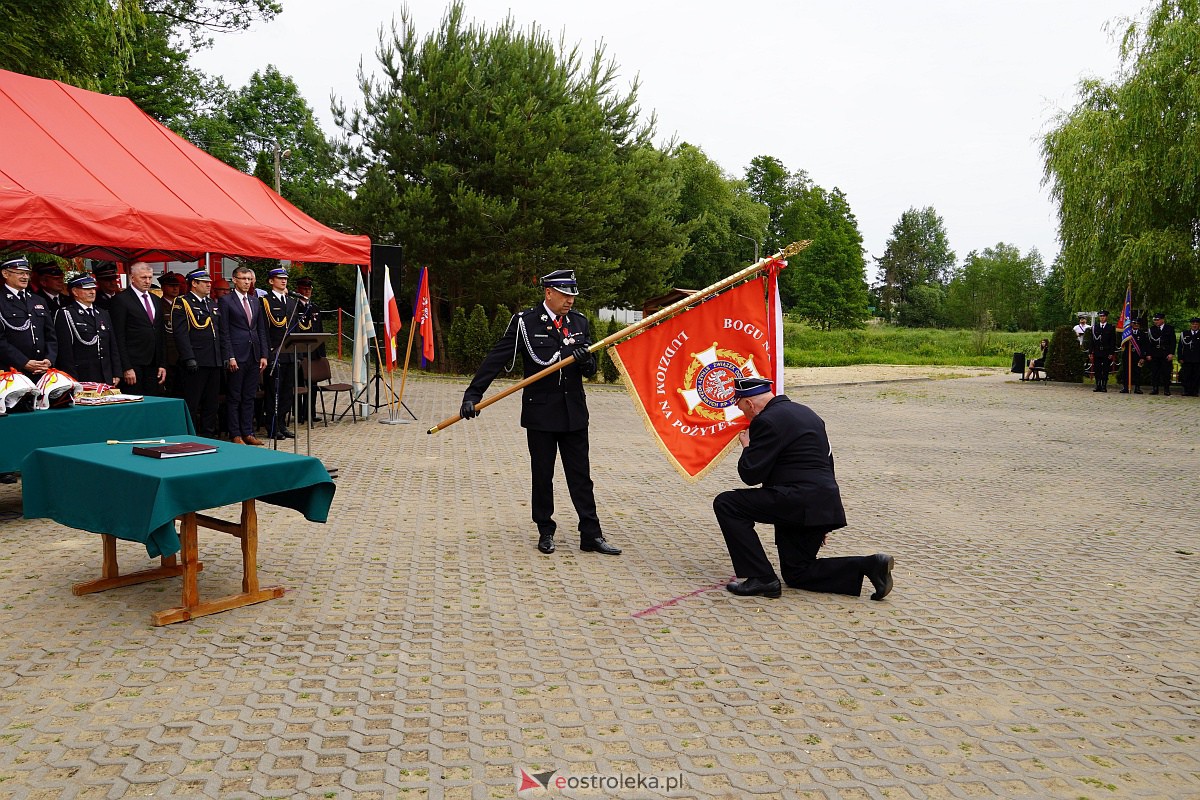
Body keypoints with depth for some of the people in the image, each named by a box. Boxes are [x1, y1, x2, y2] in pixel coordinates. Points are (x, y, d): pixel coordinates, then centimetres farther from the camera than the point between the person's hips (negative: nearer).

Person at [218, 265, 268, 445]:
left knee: (249, 397, 10)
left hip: (254, 356, 5)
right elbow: (224, 332, -7)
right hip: (237, 355, -5)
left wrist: (264, 355, 7)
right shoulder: (225, 301, -3)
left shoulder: (255, 302, 14)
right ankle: (235, 435, 7)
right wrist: (230, 357, -12)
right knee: (234, 398, 1)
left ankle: (248, 432, 15)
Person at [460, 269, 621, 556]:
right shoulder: (525, 322, -6)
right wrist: (473, 394, -19)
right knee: (542, 476, 9)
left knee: (581, 477, 7)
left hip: (574, 412, 4)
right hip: (540, 413, -3)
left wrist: (587, 363, -11)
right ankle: (545, 532, 22)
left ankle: (591, 535, 13)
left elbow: (590, 369, 13)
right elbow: (496, 359, -9)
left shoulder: (579, 322, 8)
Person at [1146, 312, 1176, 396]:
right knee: (1154, 373, 3)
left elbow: (1173, 342, 1)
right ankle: (1154, 389, 9)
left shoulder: (1170, 329, 4)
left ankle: (1166, 390, 4)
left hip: (1166, 355, -2)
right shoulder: (1151, 329, 9)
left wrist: (1171, 354, -8)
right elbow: (1149, 342, 7)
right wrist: (1148, 354, 0)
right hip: (1154, 355, 2)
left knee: (1166, 373, -1)